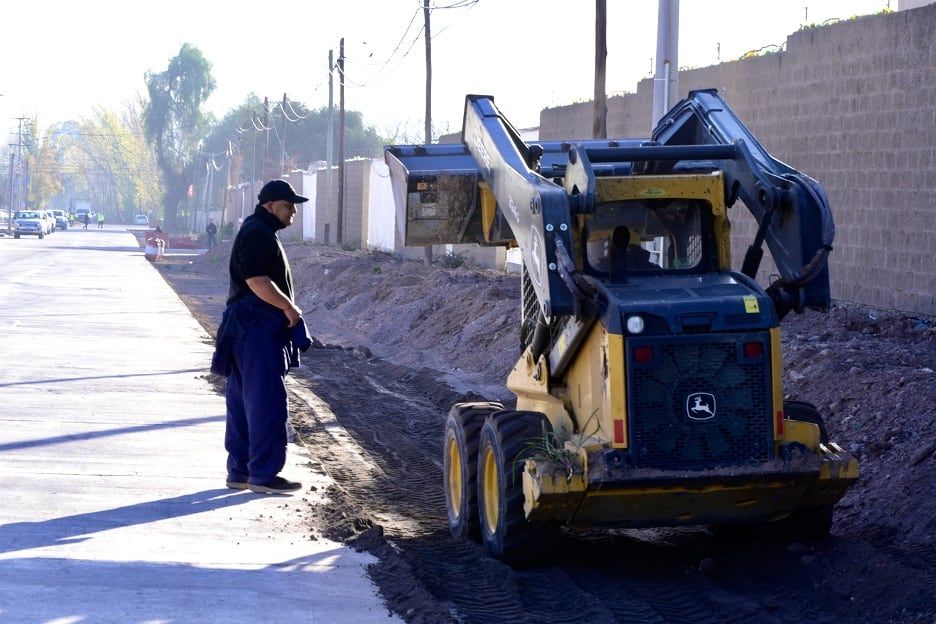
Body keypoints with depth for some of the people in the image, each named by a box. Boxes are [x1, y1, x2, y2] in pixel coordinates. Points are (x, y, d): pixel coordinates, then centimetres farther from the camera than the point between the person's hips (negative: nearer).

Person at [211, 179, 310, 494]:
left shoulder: (258, 232, 21)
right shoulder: (258, 234, -13)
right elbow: (257, 281, -22)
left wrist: (286, 309, 17)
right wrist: (289, 308, -14)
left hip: (247, 328, 11)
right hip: (258, 328, -11)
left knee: (243, 402, 12)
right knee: (266, 402, -9)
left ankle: (239, 471, 17)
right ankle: (263, 474, -7)